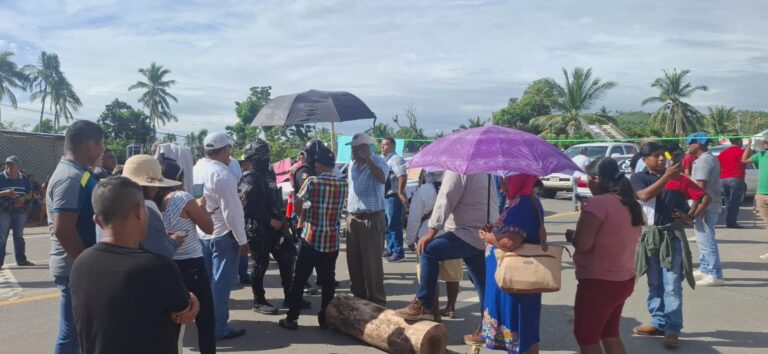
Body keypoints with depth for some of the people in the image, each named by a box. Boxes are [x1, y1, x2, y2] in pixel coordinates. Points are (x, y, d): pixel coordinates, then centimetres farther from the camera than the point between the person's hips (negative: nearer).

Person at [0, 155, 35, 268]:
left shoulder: (24, 179, 6)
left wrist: (23, 198, -9)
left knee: (19, 236, 13)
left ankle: (21, 259, 21)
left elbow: (30, 193, 11)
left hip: (20, 211, 4)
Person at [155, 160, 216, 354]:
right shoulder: (184, 198, -13)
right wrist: (201, 205, 5)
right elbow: (209, 227, -6)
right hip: (191, 265, -7)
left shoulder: (157, 201, 4)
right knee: (205, 319, 3)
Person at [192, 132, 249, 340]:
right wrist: (242, 240, -13)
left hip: (201, 233, 8)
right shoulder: (222, 175, -22)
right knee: (221, 283, 1)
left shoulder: (197, 169, 2)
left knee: (208, 281, 18)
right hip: (223, 235, -8)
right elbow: (232, 212, -21)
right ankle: (220, 329, 9)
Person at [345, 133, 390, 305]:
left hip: (372, 218, -6)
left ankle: (377, 299, 6)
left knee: (372, 261, -3)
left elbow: (382, 178, -28)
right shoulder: (352, 164, 13)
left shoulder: (378, 162, -8)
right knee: (353, 260, 10)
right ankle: (359, 295, 24)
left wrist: (367, 158, -25)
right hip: (353, 218, 7)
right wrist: (348, 201, 11)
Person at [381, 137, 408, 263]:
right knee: (387, 224, 17)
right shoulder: (383, 159, 15)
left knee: (394, 225, -8)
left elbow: (403, 176, -25)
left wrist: (400, 193, -27)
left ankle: (398, 253, -2)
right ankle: (390, 249, 29)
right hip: (385, 196, 10)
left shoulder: (396, 159, -15)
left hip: (393, 196, -10)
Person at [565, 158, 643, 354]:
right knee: (610, 335, 22)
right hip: (624, 279, 9)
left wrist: (571, 235, -5)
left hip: (599, 282, -9)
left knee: (586, 337, 5)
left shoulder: (597, 203, -19)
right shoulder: (631, 204, 8)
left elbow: (582, 244, -25)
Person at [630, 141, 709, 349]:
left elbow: (704, 197, 8)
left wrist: (692, 217, -3)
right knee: (655, 284, 12)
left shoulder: (678, 178, 4)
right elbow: (644, 195, -20)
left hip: (673, 236, -1)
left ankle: (672, 329, 1)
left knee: (672, 285, -4)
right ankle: (658, 323, 24)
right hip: (650, 236, 2)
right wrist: (666, 176, -22)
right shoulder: (638, 178, 2)